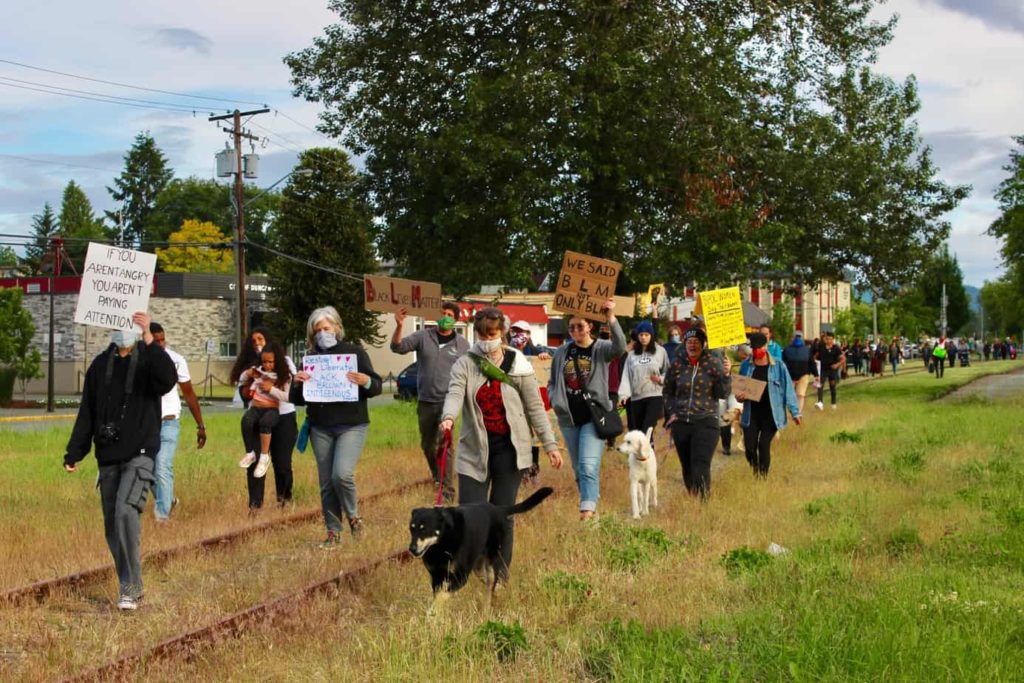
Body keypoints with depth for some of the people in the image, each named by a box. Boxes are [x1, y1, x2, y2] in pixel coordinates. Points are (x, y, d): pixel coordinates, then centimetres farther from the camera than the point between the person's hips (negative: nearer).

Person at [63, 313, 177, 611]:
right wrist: (73, 454, 12)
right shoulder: (100, 364, 10)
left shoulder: (148, 360, -2)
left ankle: (130, 589, -15)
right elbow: (86, 413, 15)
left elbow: (169, 379, -27)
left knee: (126, 513, -22)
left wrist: (148, 339, -33)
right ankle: (129, 587, 19)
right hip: (108, 458, 5)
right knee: (112, 527, 7)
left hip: (139, 455, -5)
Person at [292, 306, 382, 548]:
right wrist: (297, 383, -9)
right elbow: (297, 400, 12)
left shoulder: (354, 352, 2)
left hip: (352, 426, -4)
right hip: (320, 429, 4)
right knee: (326, 483, 5)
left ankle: (353, 515, 5)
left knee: (342, 474, -20)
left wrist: (366, 381, -21)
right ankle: (333, 532, 15)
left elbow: (377, 387, 1)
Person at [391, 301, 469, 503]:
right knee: (427, 444, 15)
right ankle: (437, 475, 40)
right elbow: (398, 347, -8)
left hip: (447, 401, -3)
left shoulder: (462, 344, 4)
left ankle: (448, 489, -12)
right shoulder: (423, 336, 3)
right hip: (425, 401, 3)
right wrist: (399, 327, -25)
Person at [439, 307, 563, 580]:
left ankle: (500, 575, 15)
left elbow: (535, 407, 4)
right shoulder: (465, 364, 0)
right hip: (475, 448, 0)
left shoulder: (518, 366, 2)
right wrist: (448, 417, -39)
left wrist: (550, 445, 2)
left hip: (509, 447, 0)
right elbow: (455, 393, -17)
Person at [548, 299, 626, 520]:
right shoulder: (562, 352, 8)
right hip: (569, 418, 5)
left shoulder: (601, 349, -3)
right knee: (578, 467, 12)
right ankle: (590, 503, 26)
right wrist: (556, 401, -3)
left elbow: (620, 347, -26)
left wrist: (611, 318, -36)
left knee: (589, 465, -18)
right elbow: (552, 383, 16)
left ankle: (587, 509, -23)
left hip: (594, 416, -5)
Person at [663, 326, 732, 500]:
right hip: (681, 423, 3)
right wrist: (672, 412, 7)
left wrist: (726, 375, -17)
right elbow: (668, 392, 18)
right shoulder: (677, 364, 5)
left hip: (706, 422, -3)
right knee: (687, 467, 9)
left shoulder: (714, 363, -1)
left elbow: (723, 394, -2)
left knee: (701, 467, -14)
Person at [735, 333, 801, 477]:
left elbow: (788, 389, -1)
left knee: (764, 445, -7)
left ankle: (763, 476, 8)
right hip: (751, 414, 2)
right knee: (749, 446, -4)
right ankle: (754, 473, 21)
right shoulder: (746, 365, 6)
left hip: (771, 415, -2)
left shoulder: (778, 366, -2)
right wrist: (739, 396, -10)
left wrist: (795, 412, -5)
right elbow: (739, 387, 14)